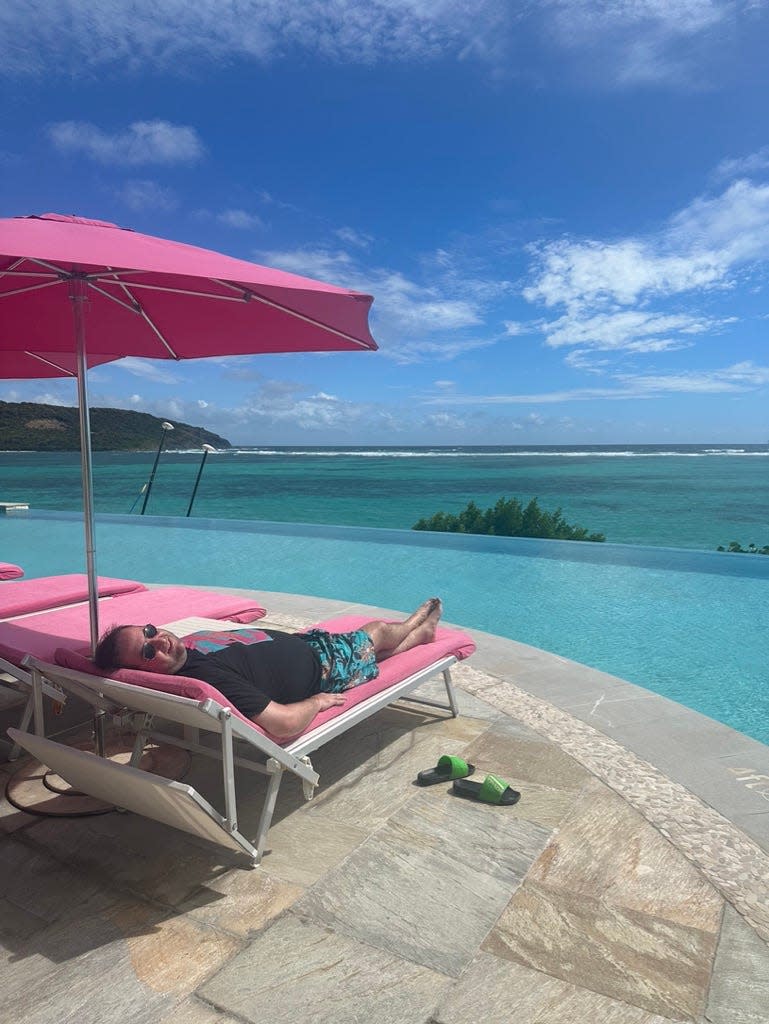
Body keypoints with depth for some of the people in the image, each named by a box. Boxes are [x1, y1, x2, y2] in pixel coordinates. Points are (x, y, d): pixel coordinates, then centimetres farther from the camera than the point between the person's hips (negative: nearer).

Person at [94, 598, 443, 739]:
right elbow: (284, 724, -47)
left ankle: (419, 629, 67)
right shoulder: (205, 674, -44)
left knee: (374, 627, 30)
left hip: (301, 642, 7)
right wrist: (318, 701, -27)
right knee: (378, 631, 21)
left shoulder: (185, 645, -15)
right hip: (324, 669, -7)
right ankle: (419, 627, 61)